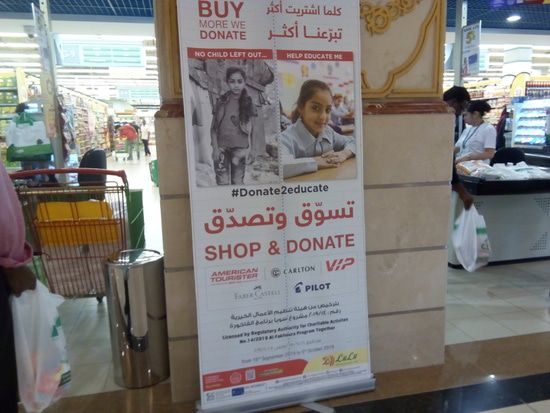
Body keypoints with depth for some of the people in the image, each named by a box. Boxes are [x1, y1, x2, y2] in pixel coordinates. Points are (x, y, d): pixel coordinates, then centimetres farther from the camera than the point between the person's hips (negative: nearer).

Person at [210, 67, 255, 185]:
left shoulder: (247, 103, 4)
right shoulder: (222, 101, 2)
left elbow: (249, 129, 5)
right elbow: (213, 127, 3)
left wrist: (246, 149, -5)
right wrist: (215, 148, -5)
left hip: (239, 149, 1)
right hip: (222, 148, -1)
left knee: (238, 183, 6)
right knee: (223, 183, -5)